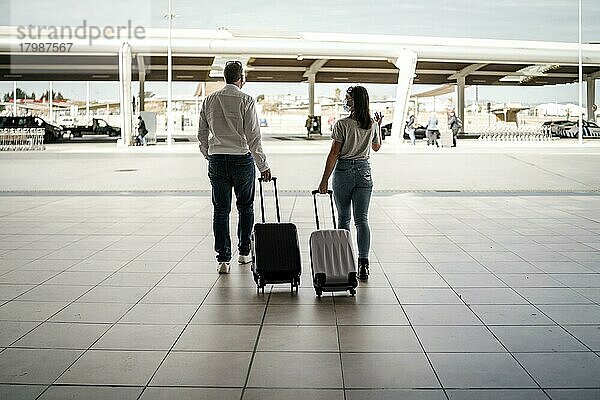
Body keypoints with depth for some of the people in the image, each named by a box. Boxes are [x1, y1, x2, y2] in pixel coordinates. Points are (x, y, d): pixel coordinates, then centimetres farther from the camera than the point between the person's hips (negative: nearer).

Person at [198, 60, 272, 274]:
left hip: (217, 159, 3)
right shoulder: (246, 100, -7)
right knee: (245, 207, 14)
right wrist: (263, 166, -5)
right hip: (242, 159, -3)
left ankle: (223, 259, 2)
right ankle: (244, 252, 23)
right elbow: (253, 136, -10)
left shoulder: (209, 100, 6)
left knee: (221, 209, 4)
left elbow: (202, 134, 11)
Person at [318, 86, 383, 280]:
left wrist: (325, 180, -5)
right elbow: (377, 147, 22)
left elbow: (333, 154, -10)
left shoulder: (342, 124, -11)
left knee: (343, 218, 11)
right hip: (364, 171, 3)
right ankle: (363, 263, -11)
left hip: (343, 171, -3)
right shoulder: (372, 125, 3)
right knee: (362, 219, 1)